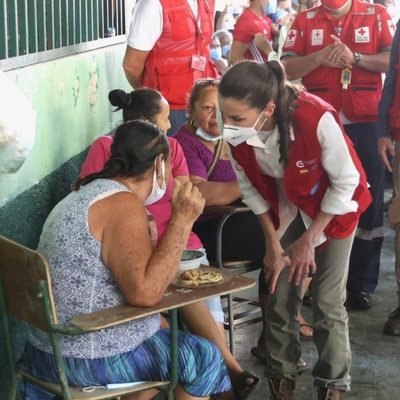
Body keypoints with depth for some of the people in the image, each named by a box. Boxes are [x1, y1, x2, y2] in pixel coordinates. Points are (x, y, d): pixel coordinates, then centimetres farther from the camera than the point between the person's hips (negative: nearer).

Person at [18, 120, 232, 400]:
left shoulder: (89, 192, 11)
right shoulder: (124, 204, -18)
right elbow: (145, 292, -29)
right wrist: (183, 219, -24)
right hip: (86, 359, -10)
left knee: (163, 324, 28)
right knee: (204, 357, 2)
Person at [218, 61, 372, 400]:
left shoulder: (316, 118, -39)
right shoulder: (236, 132, -26)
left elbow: (346, 183, -22)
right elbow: (251, 188, -7)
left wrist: (309, 238, -16)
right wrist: (273, 244, -5)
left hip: (333, 207, -3)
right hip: (284, 209, 3)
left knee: (327, 302, -3)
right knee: (279, 297, 3)